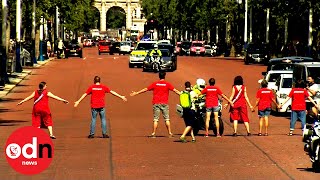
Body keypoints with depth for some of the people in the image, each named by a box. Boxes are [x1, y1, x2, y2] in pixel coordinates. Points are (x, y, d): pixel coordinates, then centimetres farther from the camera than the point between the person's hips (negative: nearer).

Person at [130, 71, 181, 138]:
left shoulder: (155, 84, 5)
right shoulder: (167, 84, 0)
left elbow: (145, 89, 10)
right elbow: (175, 90, -1)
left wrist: (136, 93, 19)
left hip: (156, 103, 1)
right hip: (164, 103, -1)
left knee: (156, 119, 3)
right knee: (167, 119, 4)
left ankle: (153, 133, -1)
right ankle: (170, 133, 2)